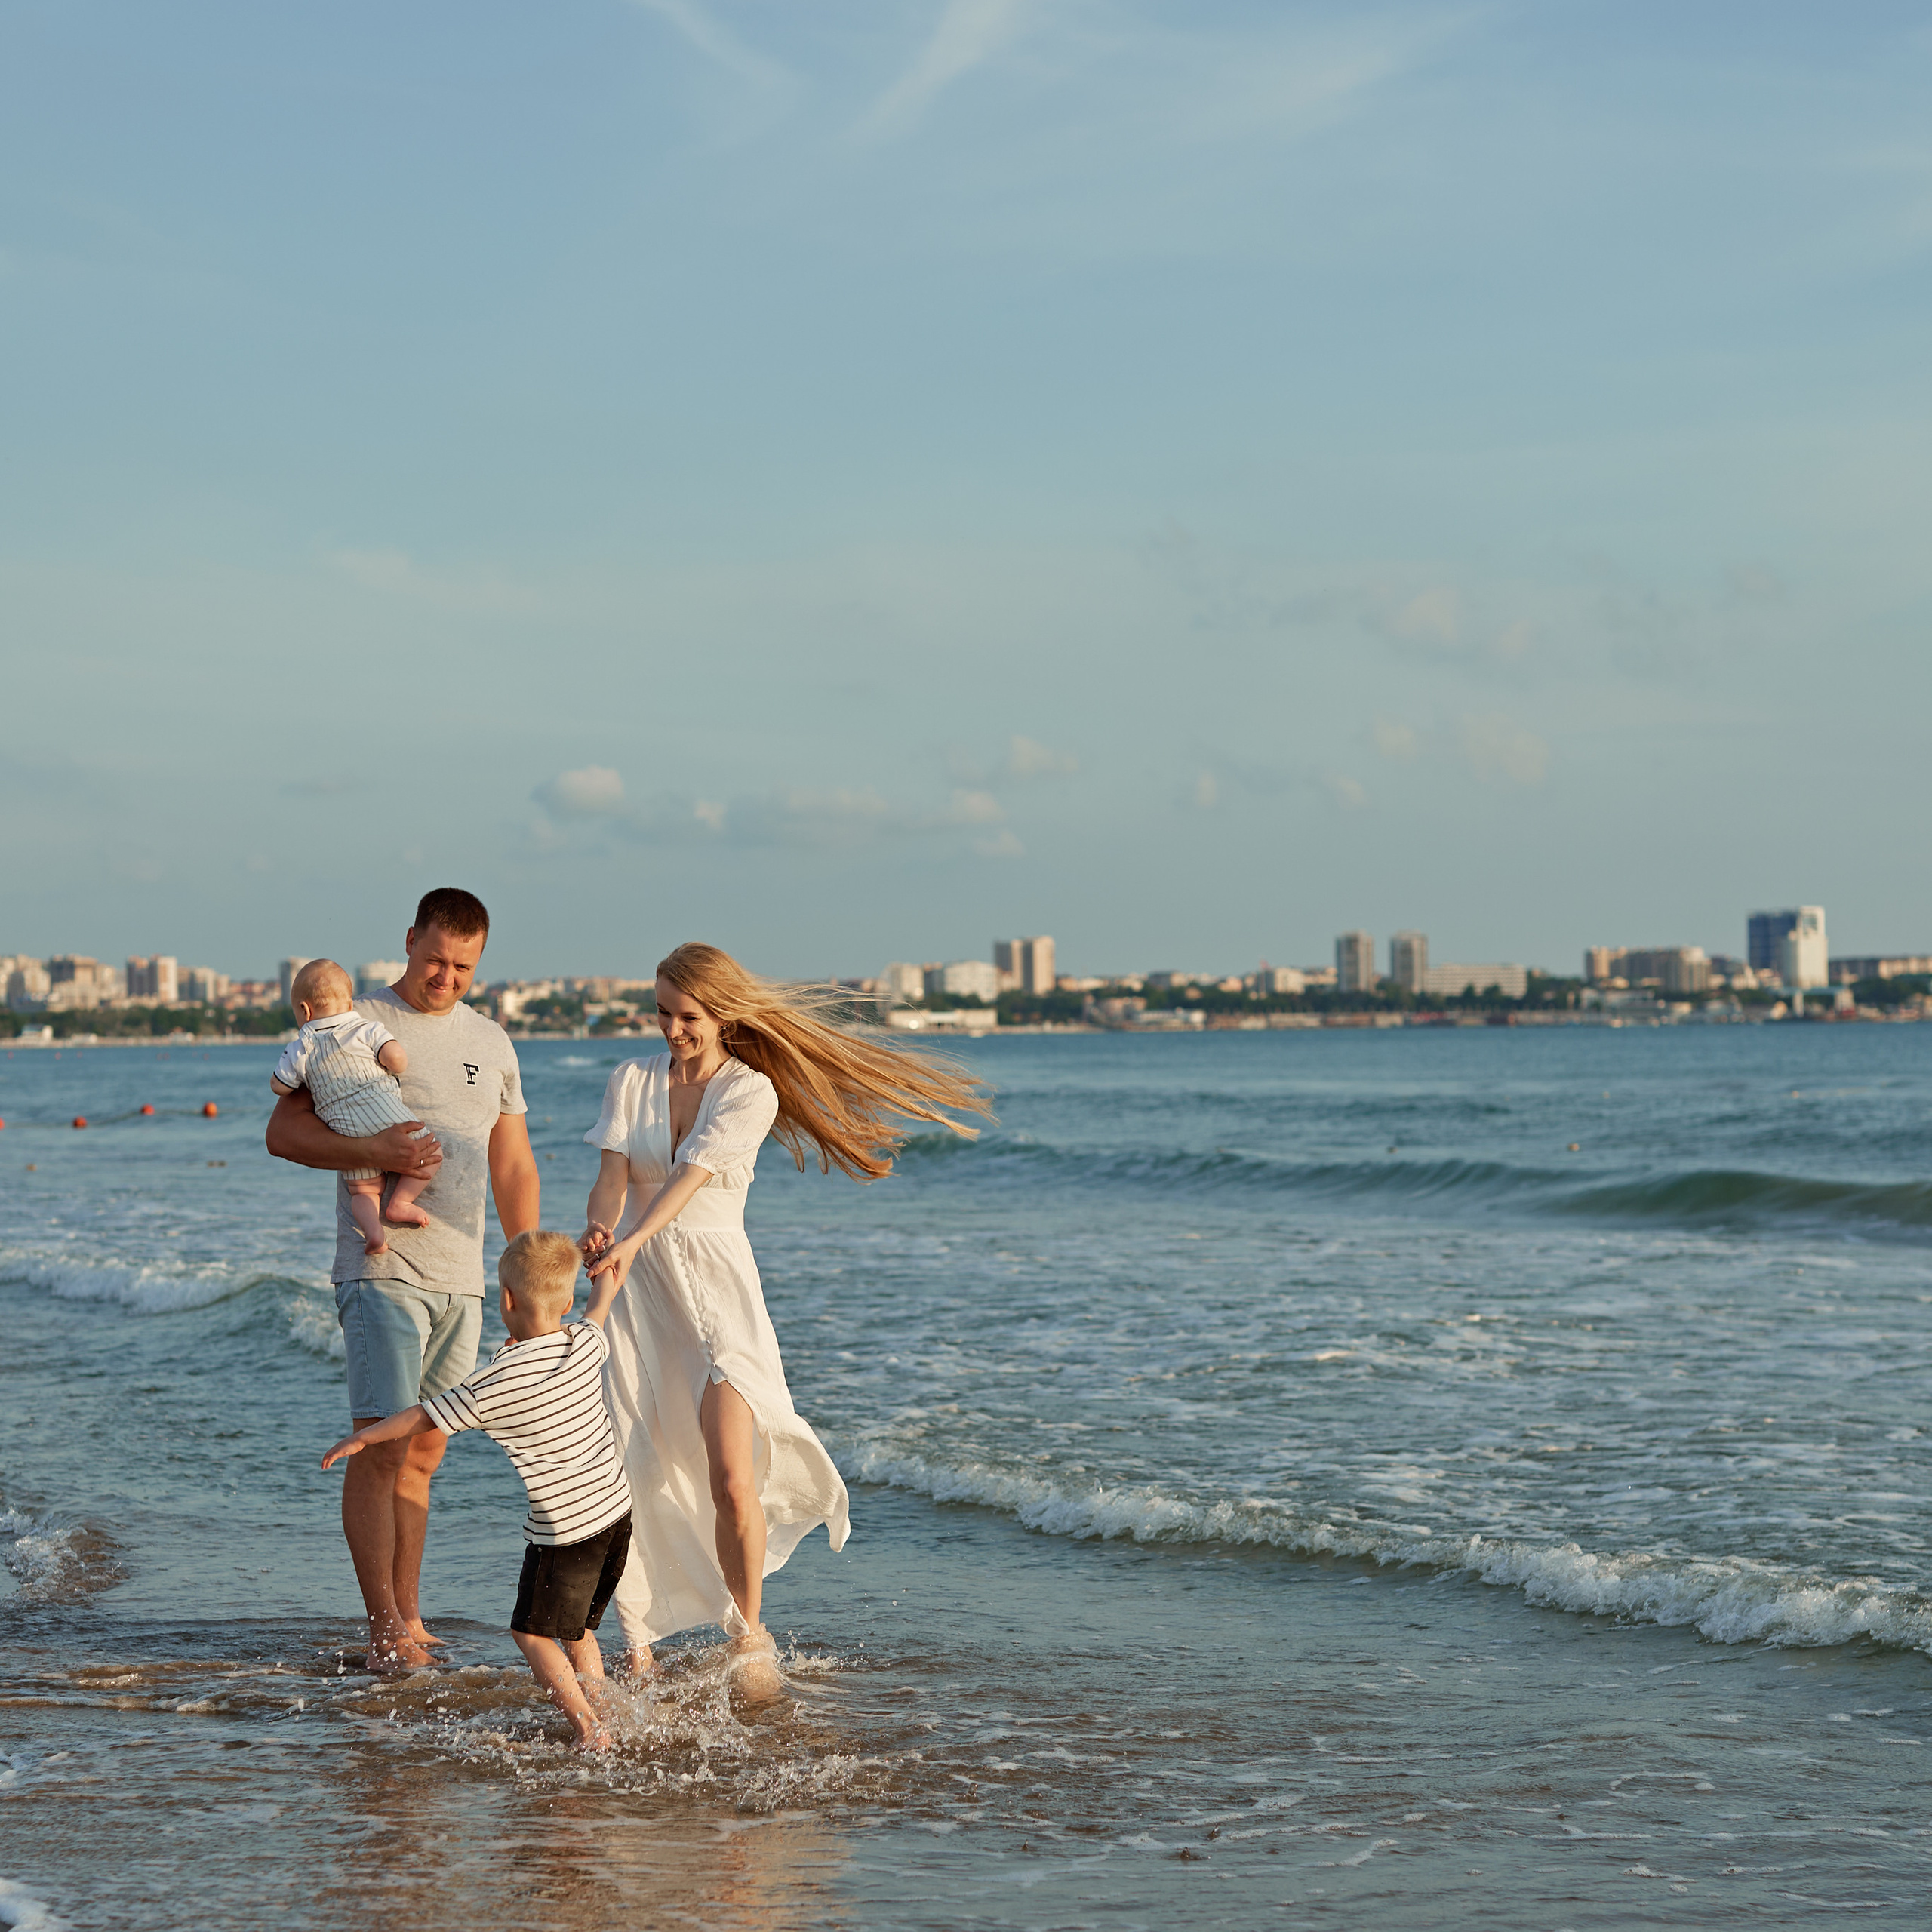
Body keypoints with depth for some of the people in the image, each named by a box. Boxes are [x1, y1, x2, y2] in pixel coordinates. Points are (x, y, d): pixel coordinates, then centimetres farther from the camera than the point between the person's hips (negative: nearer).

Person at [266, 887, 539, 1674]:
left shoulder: (491, 1042, 15)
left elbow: (513, 1166, 19)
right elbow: (284, 1131, -6)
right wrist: (374, 1151, -21)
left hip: (460, 1278, 6)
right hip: (382, 1273, -5)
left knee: (424, 1449, 9)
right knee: (380, 1445, -10)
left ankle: (407, 1620, 14)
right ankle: (384, 1630, -9)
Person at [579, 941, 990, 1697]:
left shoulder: (751, 1092, -3)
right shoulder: (632, 1081, 7)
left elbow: (693, 1173, -19)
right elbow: (612, 1177, -6)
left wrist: (634, 1239, -35)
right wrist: (599, 1228, -30)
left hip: (717, 1290, -2)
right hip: (635, 1291, 2)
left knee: (733, 1482, -12)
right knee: (626, 1477, -3)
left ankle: (748, 1634, 8)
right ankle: (637, 1645, 11)